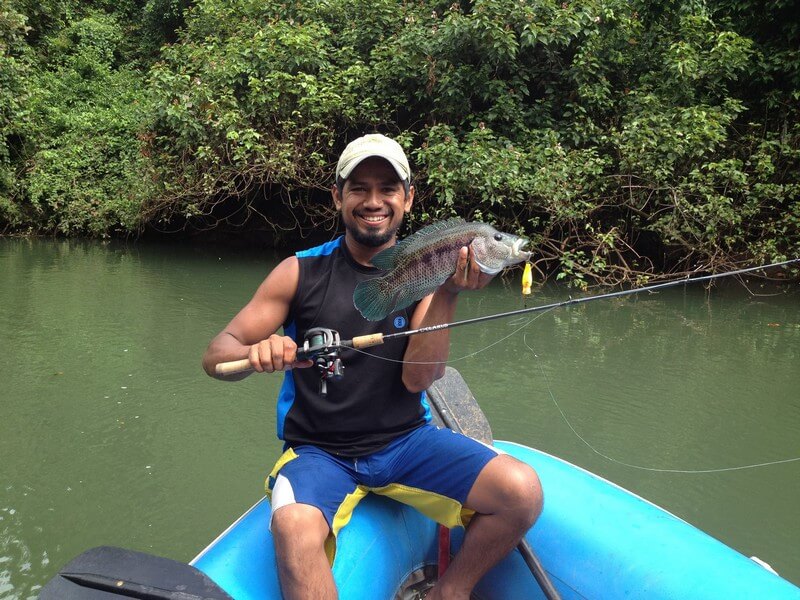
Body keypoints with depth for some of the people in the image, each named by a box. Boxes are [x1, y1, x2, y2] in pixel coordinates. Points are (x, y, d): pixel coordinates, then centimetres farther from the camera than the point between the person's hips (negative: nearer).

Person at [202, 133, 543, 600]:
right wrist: (257, 353, -26)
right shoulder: (302, 273, -2)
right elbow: (216, 355, -3)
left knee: (523, 491, -18)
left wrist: (448, 295, -22)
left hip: (406, 440, 2)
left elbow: (418, 378, -9)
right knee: (294, 526, -35)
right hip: (319, 451, -2)